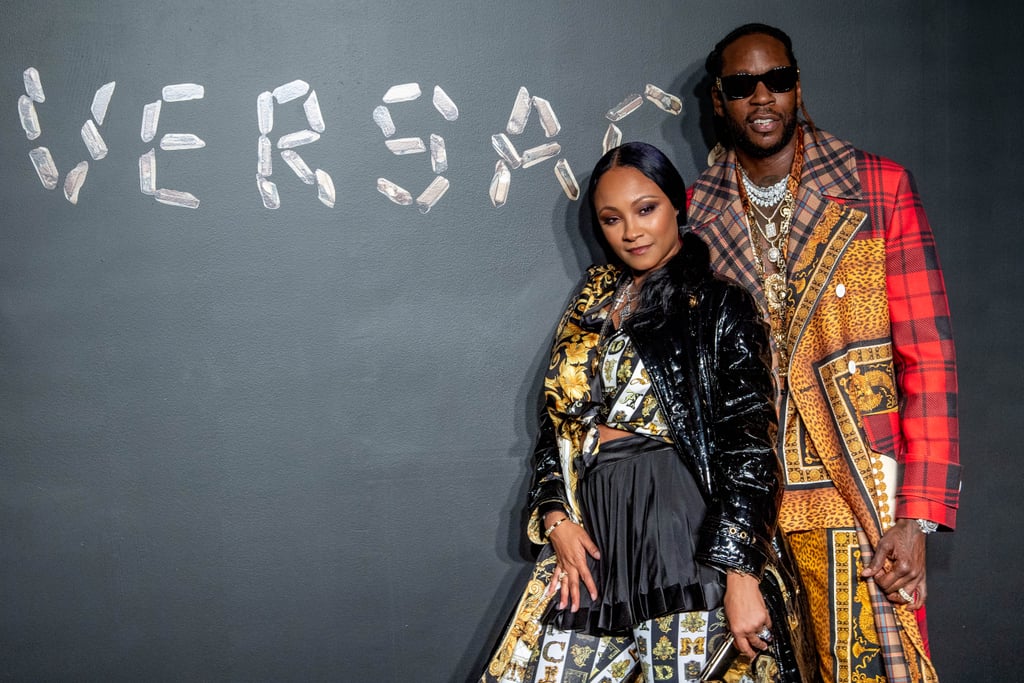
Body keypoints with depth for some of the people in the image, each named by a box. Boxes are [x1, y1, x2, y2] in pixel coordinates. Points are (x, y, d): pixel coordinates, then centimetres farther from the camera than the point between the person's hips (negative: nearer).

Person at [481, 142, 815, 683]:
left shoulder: (721, 307, 0)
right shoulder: (592, 306, 17)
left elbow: (749, 442, -8)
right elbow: (555, 421, 17)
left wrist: (741, 576, -16)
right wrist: (555, 517, 1)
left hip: (686, 532, -5)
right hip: (590, 537, 5)